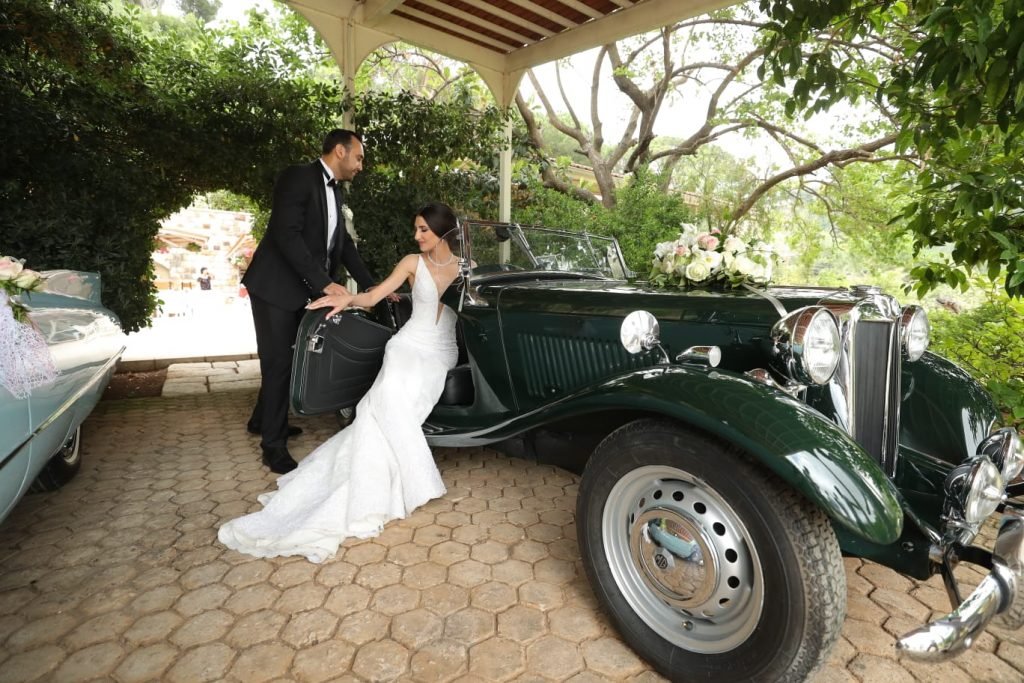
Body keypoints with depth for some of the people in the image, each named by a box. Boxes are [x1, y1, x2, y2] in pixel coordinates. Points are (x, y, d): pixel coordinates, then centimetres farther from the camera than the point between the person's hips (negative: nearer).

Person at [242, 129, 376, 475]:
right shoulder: (298, 177, -13)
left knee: (288, 359, 16)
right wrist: (325, 283, -27)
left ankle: (264, 420, 35)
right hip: (276, 287, -8)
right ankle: (273, 444, 10)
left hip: (305, 289, 8)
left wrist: (372, 287, 7)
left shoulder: (336, 193, 12)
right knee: (278, 362, -3)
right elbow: (286, 234, -23)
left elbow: (343, 243, 14)